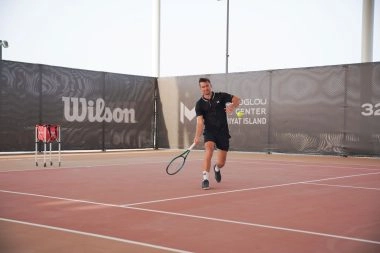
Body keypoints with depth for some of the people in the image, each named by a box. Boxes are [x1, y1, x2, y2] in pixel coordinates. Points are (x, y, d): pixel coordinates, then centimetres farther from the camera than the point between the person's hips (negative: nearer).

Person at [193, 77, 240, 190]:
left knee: (221, 163, 4)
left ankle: (217, 168, 43)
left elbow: (237, 99, 1)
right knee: (209, 150, -31)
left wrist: (232, 106, -22)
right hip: (209, 132, -1)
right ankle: (205, 179, -28)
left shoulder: (221, 96, 1)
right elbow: (200, 121, -12)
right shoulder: (199, 104, -2)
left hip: (223, 133, 1)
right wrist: (197, 137, -27)